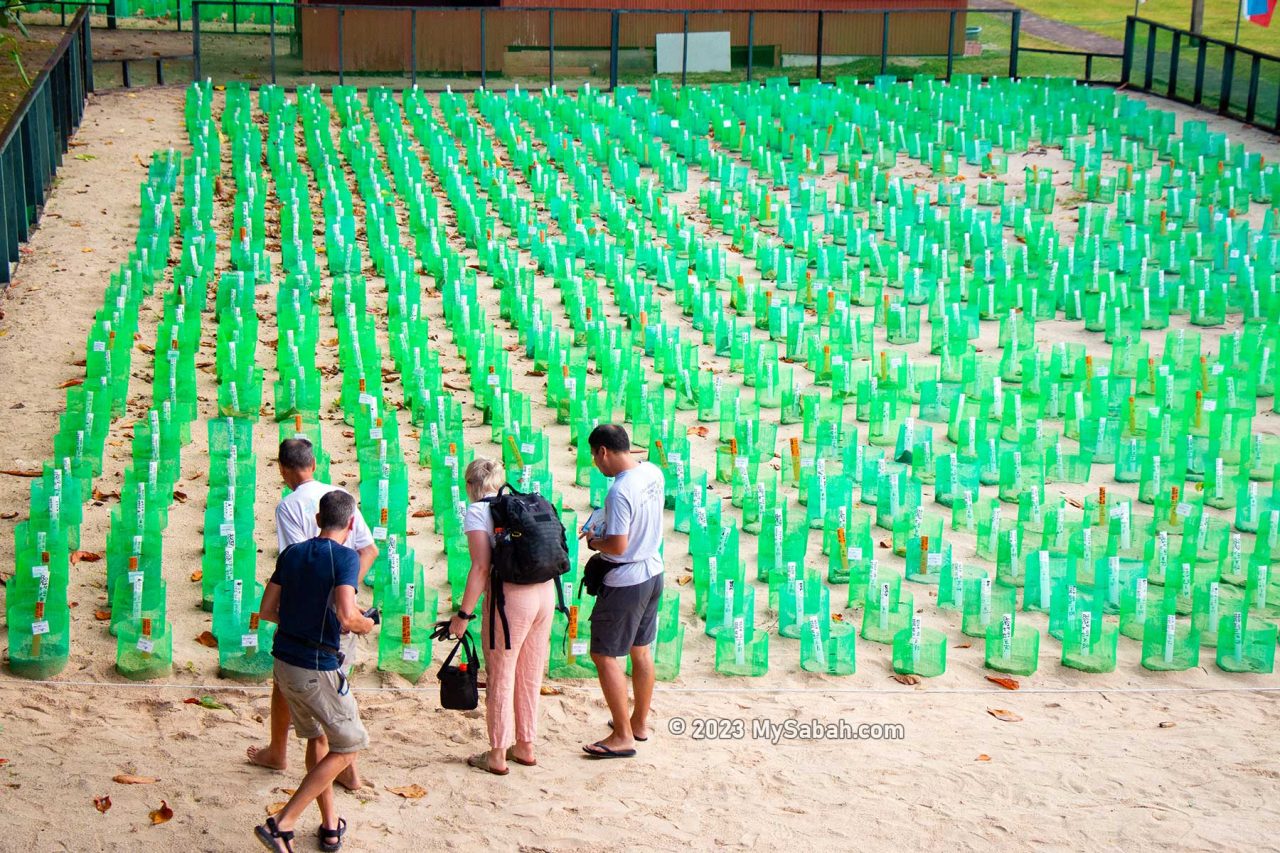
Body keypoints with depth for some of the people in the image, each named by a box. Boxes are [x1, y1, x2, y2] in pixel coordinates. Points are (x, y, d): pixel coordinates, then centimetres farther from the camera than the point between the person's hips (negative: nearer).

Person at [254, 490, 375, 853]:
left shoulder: (291, 554, 6)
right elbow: (346, 617, -25)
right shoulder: (345, 557, -14)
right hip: (318, 669, -7)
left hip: (284, 663, 7)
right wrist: (367, 624, -3)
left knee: (316, 738, 23)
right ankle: (282, 824, -2)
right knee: (345, 749, 8)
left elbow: (266, 611, 8)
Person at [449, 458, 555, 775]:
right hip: (545, 593, 6)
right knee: (530, 676, 18)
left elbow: (481, 567, -13)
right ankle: (525, 747, 29)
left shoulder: (477, 511, -3)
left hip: (512, 597, -6)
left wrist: (464, 614, -9)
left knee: (500, 678, 7)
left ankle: (497, 756, 14)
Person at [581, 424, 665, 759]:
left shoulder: (619, 492, -26)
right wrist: (603, 531, 12)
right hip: (653, 572, 9)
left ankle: (623, 737, 3)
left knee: (604, 655, 1)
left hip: (625, 583, -9)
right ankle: (640, 723, 33)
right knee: (640, 650, 20)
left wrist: (594, 541, -8)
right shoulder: (654, 473, 1)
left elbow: (618, 546, -27)